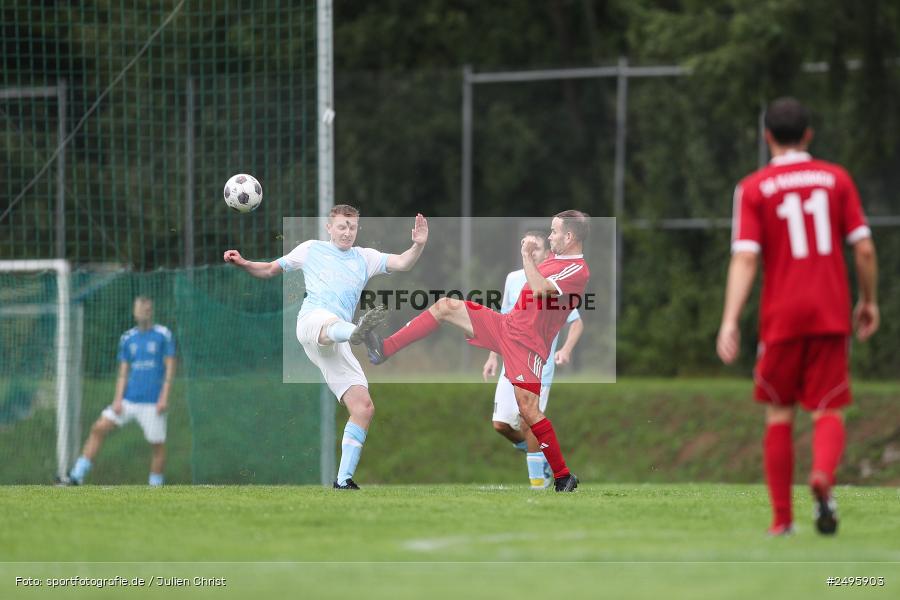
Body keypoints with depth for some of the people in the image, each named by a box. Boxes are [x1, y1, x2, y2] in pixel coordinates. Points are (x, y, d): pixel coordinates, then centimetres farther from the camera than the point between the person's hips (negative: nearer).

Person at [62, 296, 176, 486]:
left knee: (158, 445, -3)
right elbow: (123, 372, 10)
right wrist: (118, 398, -2)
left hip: (153, 403, -3)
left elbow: (170, 367, -3)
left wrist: (164, 397, -12)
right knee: (98, 428, -7)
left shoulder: (164, 335, -2)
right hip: (129, 398, 4)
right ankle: (77, 477, -7)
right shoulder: (127, 338, 9)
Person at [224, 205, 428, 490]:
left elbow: (402, 263, 13)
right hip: (313, 319, -5)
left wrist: (418, 245, -7)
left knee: (364, 408, -7)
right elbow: (270, 270, 30)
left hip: (338, 347, 5)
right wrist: (244, 264, 12)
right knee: (332, 324, -43)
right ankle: (358, 331, -83)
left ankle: (344, 480, -2)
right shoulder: (311, 249, 22)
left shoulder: (365, 258, 26)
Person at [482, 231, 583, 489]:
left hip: (539, 367, -5)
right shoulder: (513, 279, 7)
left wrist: (567, 349, -21)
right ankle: (536, 453, 25)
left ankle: (538, 476, 6)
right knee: (500, 423, -1)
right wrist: (493, 356, 14)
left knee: (528, 422, -12)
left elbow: (577, 322, -3)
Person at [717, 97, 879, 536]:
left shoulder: (754, 188, 0)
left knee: (779, 414, 11)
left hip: (781, 317, -1)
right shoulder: (836, 179, 5)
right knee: (828, 411, 3)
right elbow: (864, 248, 2)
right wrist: (869, 301, 16)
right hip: (831, 314, 1)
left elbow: (745, 258, -10)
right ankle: (823, 477, -29)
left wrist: (730, 321, -14)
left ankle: (782, 519, 9)